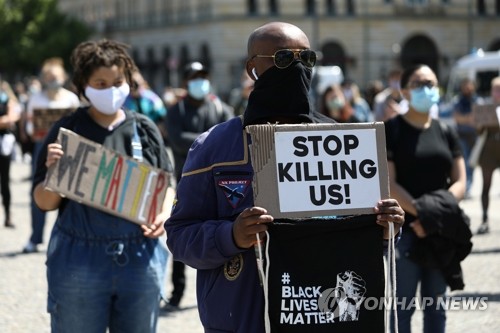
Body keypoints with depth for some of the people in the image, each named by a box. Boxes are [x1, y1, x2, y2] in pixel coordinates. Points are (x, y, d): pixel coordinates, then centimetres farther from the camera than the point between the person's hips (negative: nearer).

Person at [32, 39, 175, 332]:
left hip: (141, 260, 2)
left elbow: (166, 185, 13)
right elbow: (44, 203, 2)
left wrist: (164, 215, -7)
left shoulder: (145, 130, 7)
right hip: (79, 261, -2)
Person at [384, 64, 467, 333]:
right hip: (403, 229, -5)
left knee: (436, 306, 11)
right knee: (402, 306, -2)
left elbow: (460, 182, 6)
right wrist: (420, 212, -20)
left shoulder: (446, 133, 11)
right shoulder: (390, 131, -3)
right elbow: (388, 184, -10)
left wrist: (437, 214, -10)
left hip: (441, 231, 5)